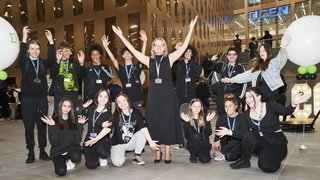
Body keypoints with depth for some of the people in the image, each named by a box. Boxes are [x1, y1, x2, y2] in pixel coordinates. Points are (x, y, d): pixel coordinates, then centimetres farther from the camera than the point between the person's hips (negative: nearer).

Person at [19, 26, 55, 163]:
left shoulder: (43, 63, 9)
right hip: (27, 99, -1)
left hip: (42, 98, 1)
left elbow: (52, 59, -10)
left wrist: (51, 42, -18)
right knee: (29, 126, 2)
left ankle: (42, 151, 13)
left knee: (42, 125, 4)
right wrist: (24, 39, -26)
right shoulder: (24, 63, 5)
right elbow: (21, 56, -17)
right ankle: (31, 153, 10)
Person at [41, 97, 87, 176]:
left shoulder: (74, 121, -2)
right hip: (58, 151, -1)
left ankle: (70, 161, 4)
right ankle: (63, 161, 12)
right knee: (61, 172, -24)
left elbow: (78, 141, -9)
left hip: (72, 148, 1)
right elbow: (54, 142, -15)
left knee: (76, 157, -34)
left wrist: (80, 125, -14)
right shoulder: (54, 120, -8)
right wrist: (52, 126, -25)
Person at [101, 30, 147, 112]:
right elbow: (113, 59, -6)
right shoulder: (121, 68, 7)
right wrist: (106, 46, -20)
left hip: (137, 98, -1)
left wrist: (145, 42, -24)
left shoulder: (137, 67, 2)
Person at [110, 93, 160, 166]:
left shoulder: (136, 113, -10)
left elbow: (143, 127, -20)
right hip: (118, 144, -2)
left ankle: (136, 157, -6)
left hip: (131, 142, 2)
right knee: (118, 162, -26)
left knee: (142, 134, -25)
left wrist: (150, 141, -32)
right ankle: (122, 154, 12)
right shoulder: (116, 116, -12)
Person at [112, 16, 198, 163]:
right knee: (154, 121, 5)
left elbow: (184, 46, -4)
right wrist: (121, 36, 2)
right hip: (154, 94, 2)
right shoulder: (149, 60, 6)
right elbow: (133, 50, 5)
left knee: (168, 121, 2)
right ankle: (157, 151, 19)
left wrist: (191, 28, -9)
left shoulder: (170, 58, 2)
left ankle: (167, 151, 14)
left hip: (168, 93, -2)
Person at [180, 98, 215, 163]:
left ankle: (199, 153, 13)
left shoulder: (204, 118, 1)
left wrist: (207, 121, -18)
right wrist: (187, 122, -25)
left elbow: (209, 133, -8)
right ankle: (192, 155, -8)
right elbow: (187, 136, -14)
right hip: (192, 145, -1)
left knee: (205, 159, -25)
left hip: (204, 144, 1)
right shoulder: (187, 119, -5)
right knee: (196, 135, -32)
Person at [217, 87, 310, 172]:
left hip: (276, 142, -3)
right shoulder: (246, 114, 2)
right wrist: (230, 132, -11)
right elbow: (244, 134, 2)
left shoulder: (271, 106, -10)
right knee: (247, 135, -28)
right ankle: (244, 160, -5)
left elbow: (286, 111, -28)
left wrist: (293, 103, -49)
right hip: (261, 142, 4)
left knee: (266, 166, -25)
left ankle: (273, 157, 12)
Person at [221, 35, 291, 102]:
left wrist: (283, 48, -45)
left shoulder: (274, 62, 0)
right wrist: (231, 79, 24)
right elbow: (247, 75, 25)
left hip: (271, 95, -6)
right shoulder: (257, 65, 21)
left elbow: (281, 59, -22)